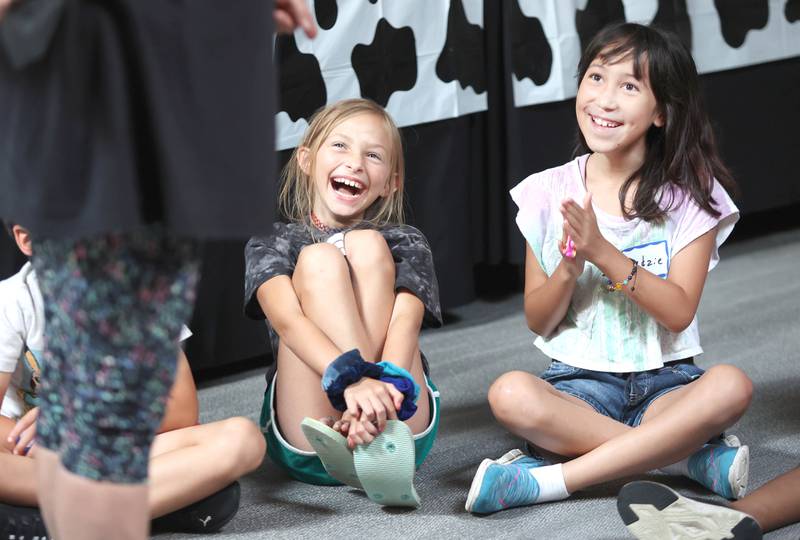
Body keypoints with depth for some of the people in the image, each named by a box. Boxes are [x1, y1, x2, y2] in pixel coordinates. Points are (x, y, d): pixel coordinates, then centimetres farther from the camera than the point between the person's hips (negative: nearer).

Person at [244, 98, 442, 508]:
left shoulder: (405, 244, 16)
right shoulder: (270, 246, 13)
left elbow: (405, 322, -7)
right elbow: (287, 320, -10)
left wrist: (382, 394, -32)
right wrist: (352, 380, -33)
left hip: (404, 426, 1)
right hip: (307, 441, -1)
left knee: (366, 246, -11)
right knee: (319, 259, -16)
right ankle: (380, 447, -36)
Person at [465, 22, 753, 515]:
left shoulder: (691, 196, 1)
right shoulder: (550, 194, 4)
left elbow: (679, 312, -8)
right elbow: (538, 321, 4)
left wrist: (604, 253, -19)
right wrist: (570, 266, -16)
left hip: (666, 382, 0)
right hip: (579, 381, 1)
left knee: (731, 386, -34)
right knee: (510, 395, -32)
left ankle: (552, 480, -32)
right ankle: (692, 458, -24)